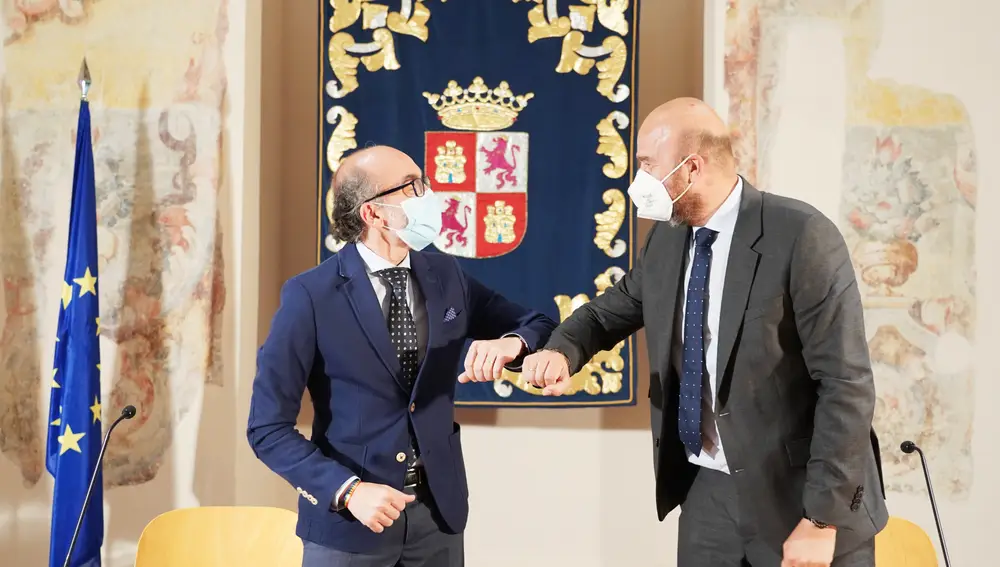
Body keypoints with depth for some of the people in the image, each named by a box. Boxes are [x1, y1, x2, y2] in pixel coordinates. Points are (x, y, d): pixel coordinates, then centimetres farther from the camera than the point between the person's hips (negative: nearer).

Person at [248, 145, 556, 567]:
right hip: (348, 521, -4)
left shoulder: (447, 277, 1)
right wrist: (348, 491, -22)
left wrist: (510, 344, -15)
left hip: (437, 514, 4)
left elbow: (541, 328, 8)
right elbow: (268, 428, -11)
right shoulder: (310, 296, -12)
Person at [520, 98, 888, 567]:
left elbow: (846, 383, -18)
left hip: (800, 494, -6)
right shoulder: (667, 237, 3)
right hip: (709, 488, 6)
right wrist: (562, 351, -6)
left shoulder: (802, 237, -17)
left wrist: (823, 518, -19)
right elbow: (613, 309, 18)